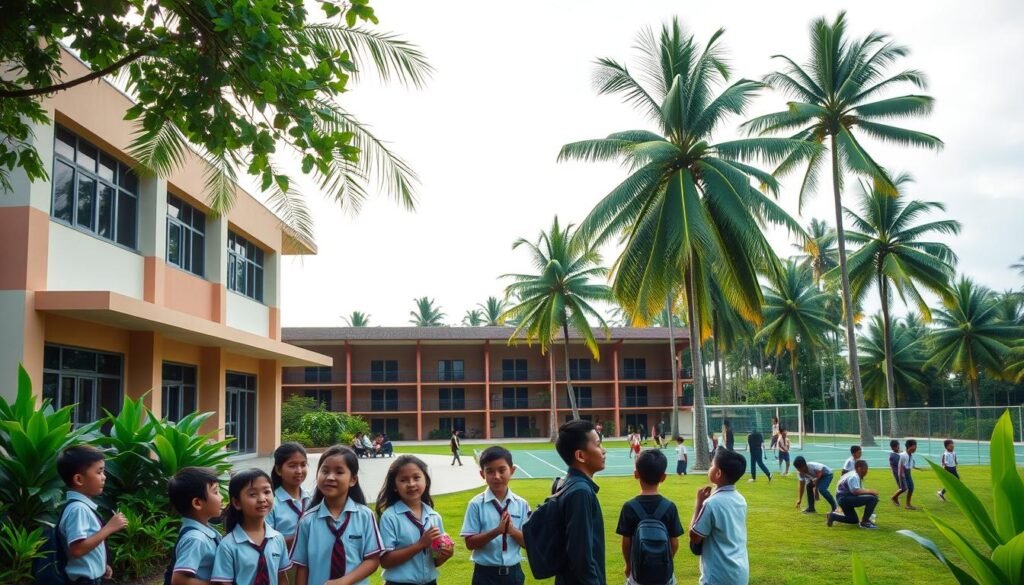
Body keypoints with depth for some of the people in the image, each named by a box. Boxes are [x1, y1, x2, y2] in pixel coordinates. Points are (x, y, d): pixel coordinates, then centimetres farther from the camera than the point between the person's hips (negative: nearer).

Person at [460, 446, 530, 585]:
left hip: (513, 573, 3)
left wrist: (512, 530, -20)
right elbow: (470, 543, -10)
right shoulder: (476, 504, -10)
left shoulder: (521, 505, -3)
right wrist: (497, 531, -24)